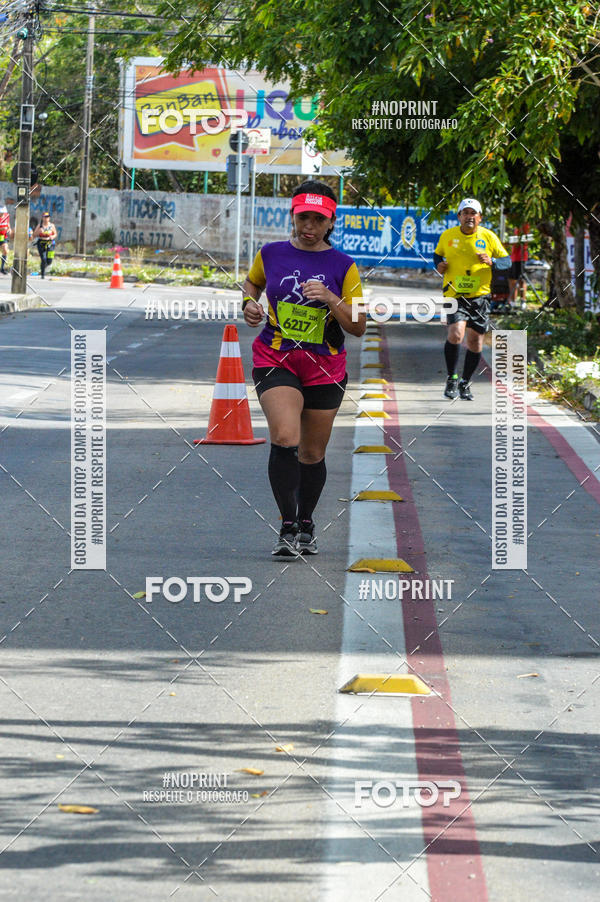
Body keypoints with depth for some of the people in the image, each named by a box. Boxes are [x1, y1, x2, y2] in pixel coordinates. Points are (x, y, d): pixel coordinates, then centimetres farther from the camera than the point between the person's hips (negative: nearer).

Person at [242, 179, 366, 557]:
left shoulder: (343, 266, -1)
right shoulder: (271, 254, 2)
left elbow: (359, 327, -2)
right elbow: (252, 282, 25)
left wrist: (330, 299, -17)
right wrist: (250, 302, 4)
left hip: (325, 367, 1)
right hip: (275, 359, -1)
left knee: (312, 454, 10)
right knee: (284, 438, -23)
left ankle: (306, 524, 32)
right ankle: (288, 527, -19)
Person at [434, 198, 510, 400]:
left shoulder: (488, 237, 2)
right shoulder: (447, 236, 3)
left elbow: (507, 261, 6)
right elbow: (438, 254, 21)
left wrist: (491, 261, -14)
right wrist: (439, 264, -2)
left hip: (479, 295, 2)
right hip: (454, 295, -2)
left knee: (475, 341, 4)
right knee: (455, 333, -22)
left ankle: (465, 383, 24)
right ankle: (451, 379, -3)